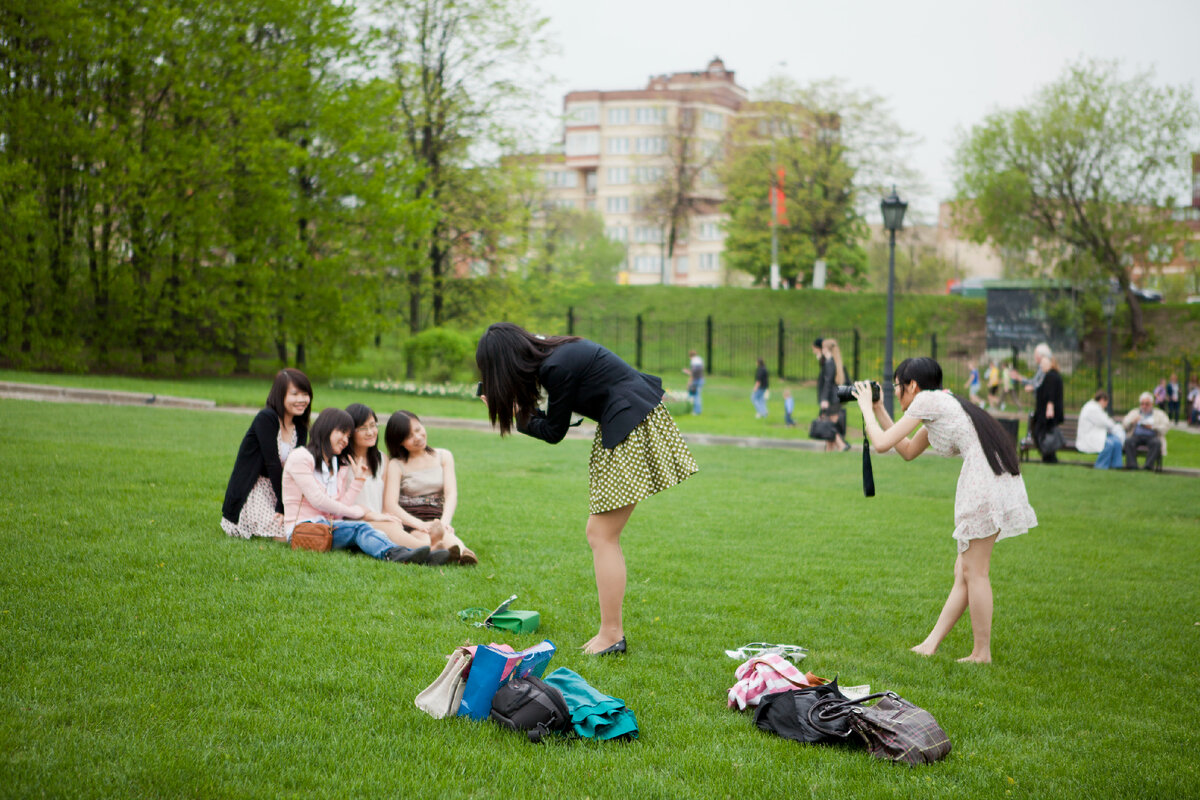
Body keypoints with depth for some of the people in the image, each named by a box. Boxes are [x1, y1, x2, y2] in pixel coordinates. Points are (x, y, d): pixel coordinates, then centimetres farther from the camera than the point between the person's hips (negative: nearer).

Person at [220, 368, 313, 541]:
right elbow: (272, 465, -19)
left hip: (276, 491, 8)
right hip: (249, 493, -8)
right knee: (287, 535, -25)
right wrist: (284, 505, -20)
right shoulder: (266, 419, -15)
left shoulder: (300, 429, 8)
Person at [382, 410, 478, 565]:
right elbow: (390, 505, -4)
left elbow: (451, 494, 5)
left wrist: (444, 522, -17)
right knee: (426, 538, -38)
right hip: (409, 527, -1)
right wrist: (420, 524, -22)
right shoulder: (396, 465, 10)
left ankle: (462, 552, -69)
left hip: (438, 524, 1)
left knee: (447, 537, -37)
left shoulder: (444, 457, 19)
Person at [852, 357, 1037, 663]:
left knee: (974, 572, -3)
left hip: (986, 479, -10)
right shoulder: (940, 403, 25)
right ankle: (931, 644, 14)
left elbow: (882, 444, -3)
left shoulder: (927, 400, -2)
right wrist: (879, 411, 32)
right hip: (996, 479, 10)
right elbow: (908, 451, 33)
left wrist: (866, 408, 13)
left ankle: (982, 653, 3)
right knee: (963, 572, 10)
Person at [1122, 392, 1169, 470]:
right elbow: (1124, 424, 14)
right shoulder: (1134, 412, 26)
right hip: (1136, 436, 1)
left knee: (1156, 442, -37)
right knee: (1128, 441, -34)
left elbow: (1166, 426, 6)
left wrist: (1152, 427, -8)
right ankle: (1132, 465, -43)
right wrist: (1132, 421, -8)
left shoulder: (1159, 413, 21)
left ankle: (1149, 465, -44)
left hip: (1152, 437, -1)